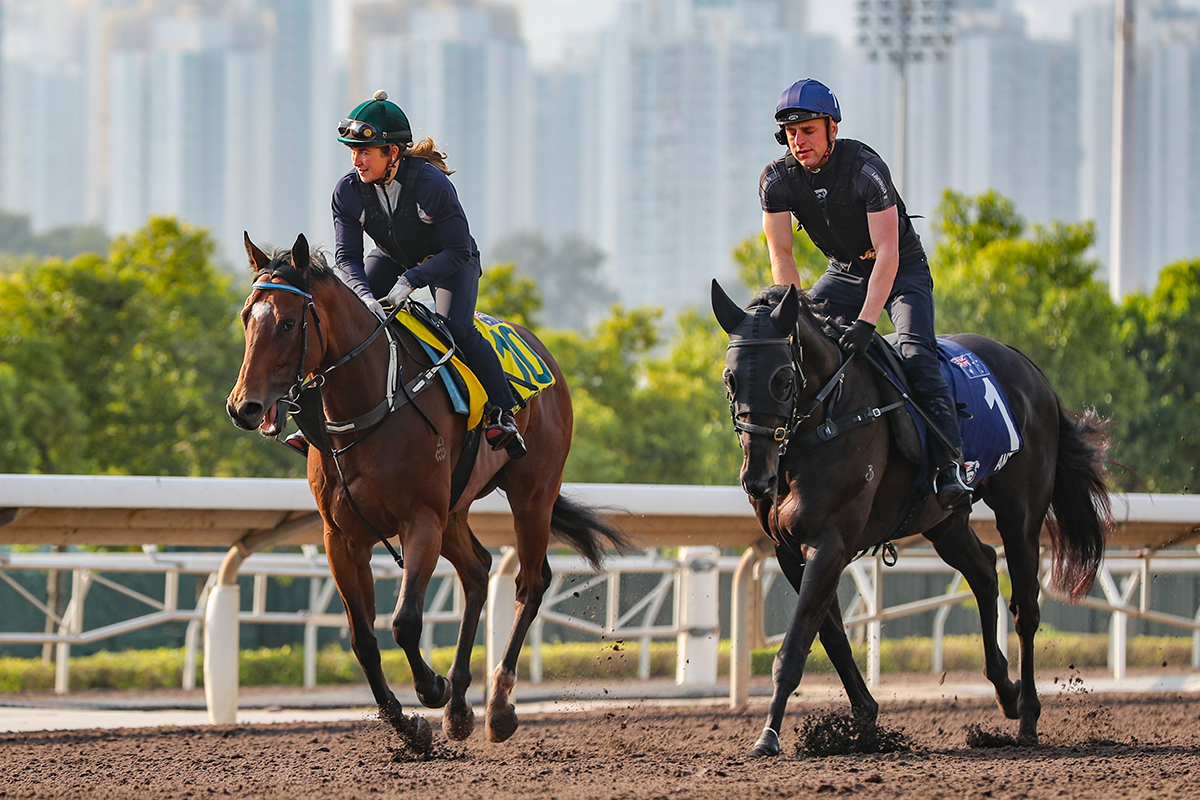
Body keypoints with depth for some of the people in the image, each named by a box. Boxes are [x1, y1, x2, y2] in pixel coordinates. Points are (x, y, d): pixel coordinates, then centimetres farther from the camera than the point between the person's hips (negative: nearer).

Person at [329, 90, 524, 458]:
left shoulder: (431, 183, -31)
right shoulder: (348, 191, -20)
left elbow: (459, 251, -26)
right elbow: (347, 256, -18)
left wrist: (411, 279, -37)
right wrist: (365, 296, -38)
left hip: (449, 262, -4)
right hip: (391, 259, 4)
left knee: (455, 327, -29)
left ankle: (501, 411, -17)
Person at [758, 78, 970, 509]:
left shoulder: (865, 168, -28)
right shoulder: (777, 179, -13)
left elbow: (887, 253, -32)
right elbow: (781, 255, -11)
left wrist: (866, 322, -42)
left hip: (902, 269, -5)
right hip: (843, 272, 5)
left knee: (916, 353, -27)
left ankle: (950, 464, -32)